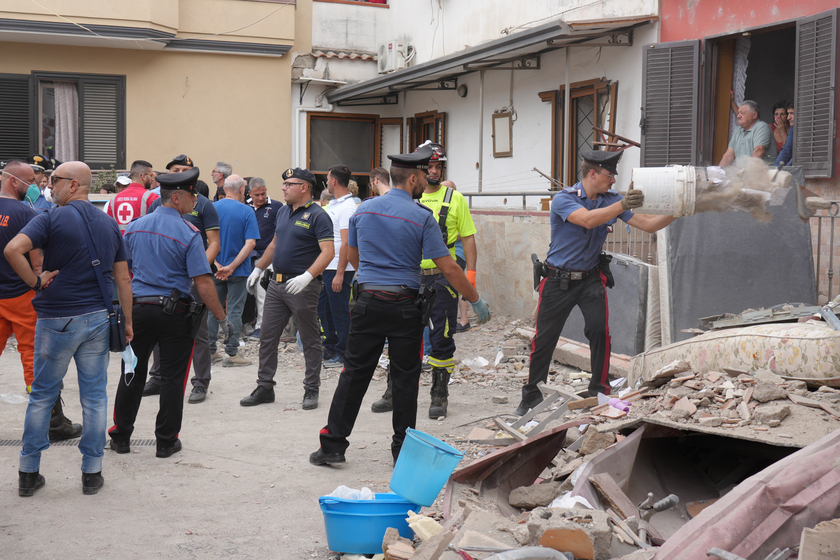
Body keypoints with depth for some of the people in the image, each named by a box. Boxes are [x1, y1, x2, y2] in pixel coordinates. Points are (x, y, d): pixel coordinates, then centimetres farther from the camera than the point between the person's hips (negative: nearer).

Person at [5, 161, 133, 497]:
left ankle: (28, 473, 17)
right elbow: (123, 279, 7)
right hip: (99, 318, 4)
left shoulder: (52, 219, -9)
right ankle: (92, 473, 13)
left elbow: (13, 249, -25)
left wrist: (35, 281, -12)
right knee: (95, 396, 9)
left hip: (57, 319, -3)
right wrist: (127, 322, 12)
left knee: (42, 396, 10)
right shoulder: (109, 224, 7)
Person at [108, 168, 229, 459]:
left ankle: (121, 437, 23)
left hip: (137, 308, 4)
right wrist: (222, 317, -6)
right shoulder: (188, 233, -11)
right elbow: (203, 284, -15)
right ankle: (166, 442, 13)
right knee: (172, 377, 7)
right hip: (175, 313, -4)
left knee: (132, 374, 14)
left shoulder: (134, 227, 6)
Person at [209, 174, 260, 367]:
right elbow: (250, 243, -16)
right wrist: (231, 267, -15)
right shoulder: (246, 211, -9)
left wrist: (216, 265, -7)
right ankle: (231, 353, 2)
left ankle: (210, 351, 18)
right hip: (238, 271, -3)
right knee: (234, 310, 2)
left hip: (214, 270, 4)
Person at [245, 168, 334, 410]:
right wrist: (258, 269, 23)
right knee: (267, 337, 9)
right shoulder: (283, 212, 13)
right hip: (277, 283, 8)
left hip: (302, 286, -8)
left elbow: (328, 252, -19)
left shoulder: (317, 216, -11)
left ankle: (311, 390, 13)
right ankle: (264, 387, 18)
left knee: (310, 341, 4)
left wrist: (307, 276, -29)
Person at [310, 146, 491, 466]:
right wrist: (476, 300, -1)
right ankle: (403, 450, 13)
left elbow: (352, 256, 20)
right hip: (404, 306, -3)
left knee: (354, 373, 8)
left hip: (368, 303, 3)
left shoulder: (364, 209, 6)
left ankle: (333, 444, 10)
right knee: (405, 378, 7)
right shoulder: (421, 217, -9)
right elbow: (448, 268, -10)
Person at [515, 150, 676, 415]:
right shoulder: (563, 199, -15)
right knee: (544, 337, 2)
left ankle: (599, 391, 0)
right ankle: (531, 396, 17)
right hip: (558, 279, -3)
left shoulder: (611, 199, 0)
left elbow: (648, 224, -2)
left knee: (599, 329, -15)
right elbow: (587, 220, -34)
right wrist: (622, 205, -44)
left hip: (591, 278, 3)